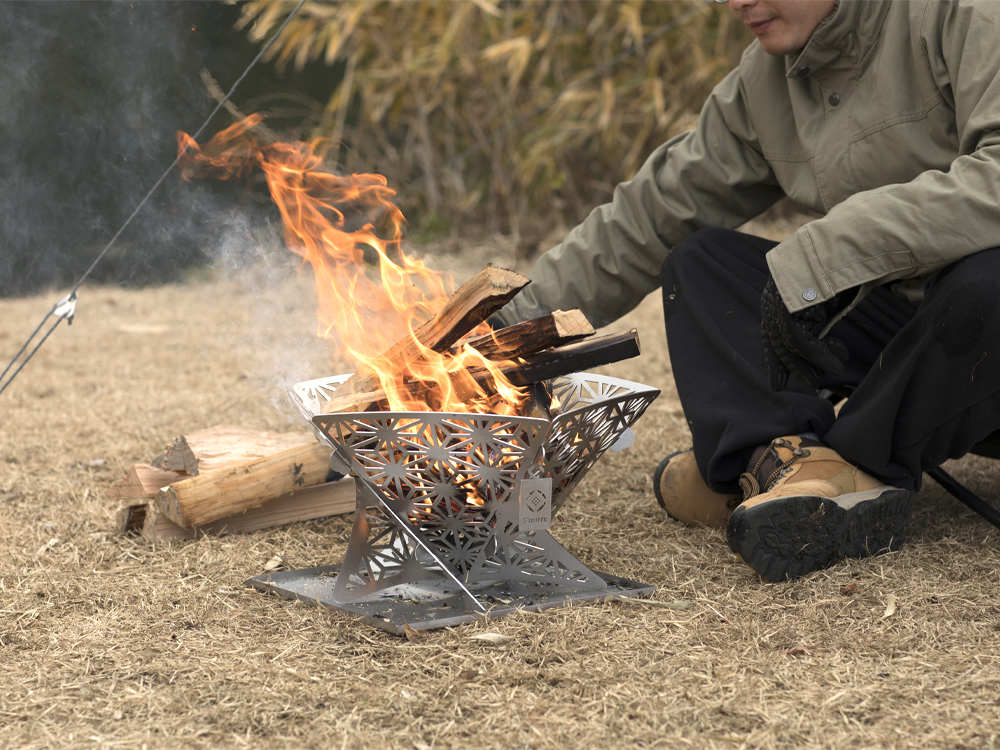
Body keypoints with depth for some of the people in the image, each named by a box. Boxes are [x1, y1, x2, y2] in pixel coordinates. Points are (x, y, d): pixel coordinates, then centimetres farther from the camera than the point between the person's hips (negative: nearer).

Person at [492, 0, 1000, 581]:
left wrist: (828, 253, -34)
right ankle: (791, 456, -21)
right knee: (698, 262, 3)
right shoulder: (766, 77, 6)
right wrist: (534, 313, 9)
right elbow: (659, 211, 13)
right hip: (888, 319, 7)